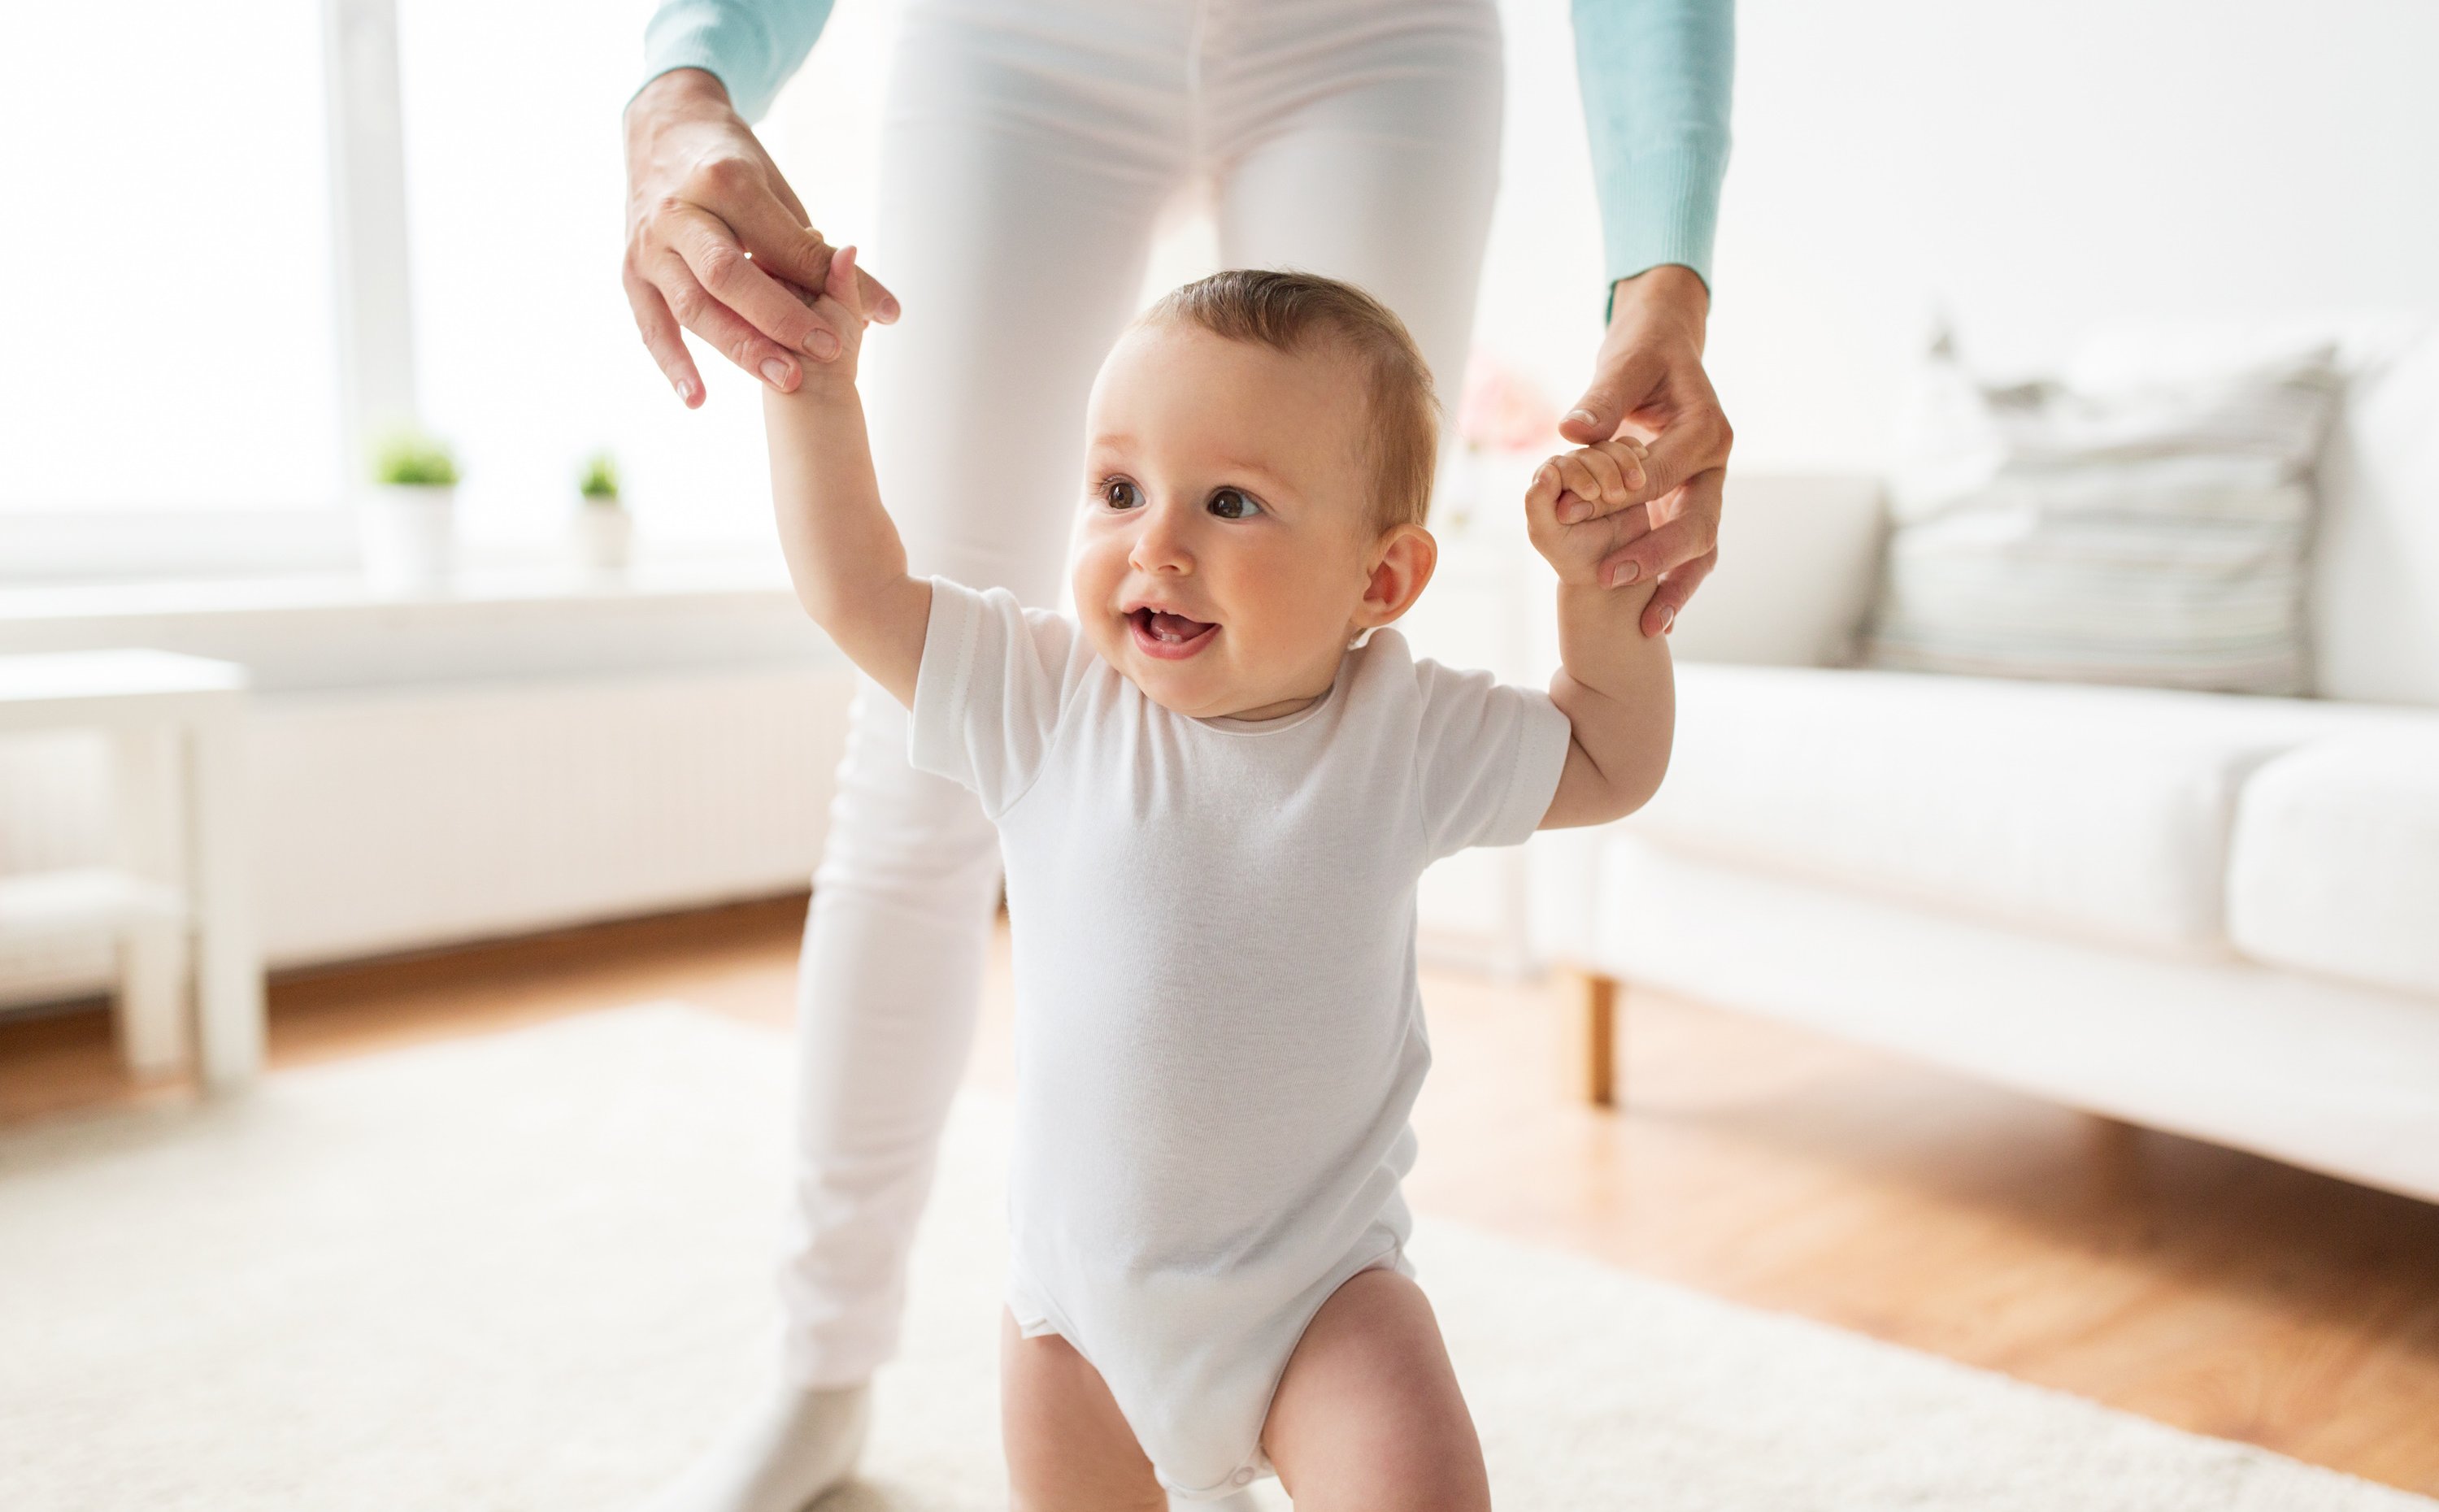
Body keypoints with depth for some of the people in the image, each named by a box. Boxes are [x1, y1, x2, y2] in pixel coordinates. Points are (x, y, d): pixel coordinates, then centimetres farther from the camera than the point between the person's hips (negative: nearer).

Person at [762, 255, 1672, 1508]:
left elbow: (1613, 766, 5)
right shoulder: (1049, 704, -11)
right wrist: (815, 379, -9)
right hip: (1080, 1285, 2)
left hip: (1320, 1284, -1)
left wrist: (1596, 584, -8)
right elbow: (852, 588, -4)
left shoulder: (1408, 736, -10)